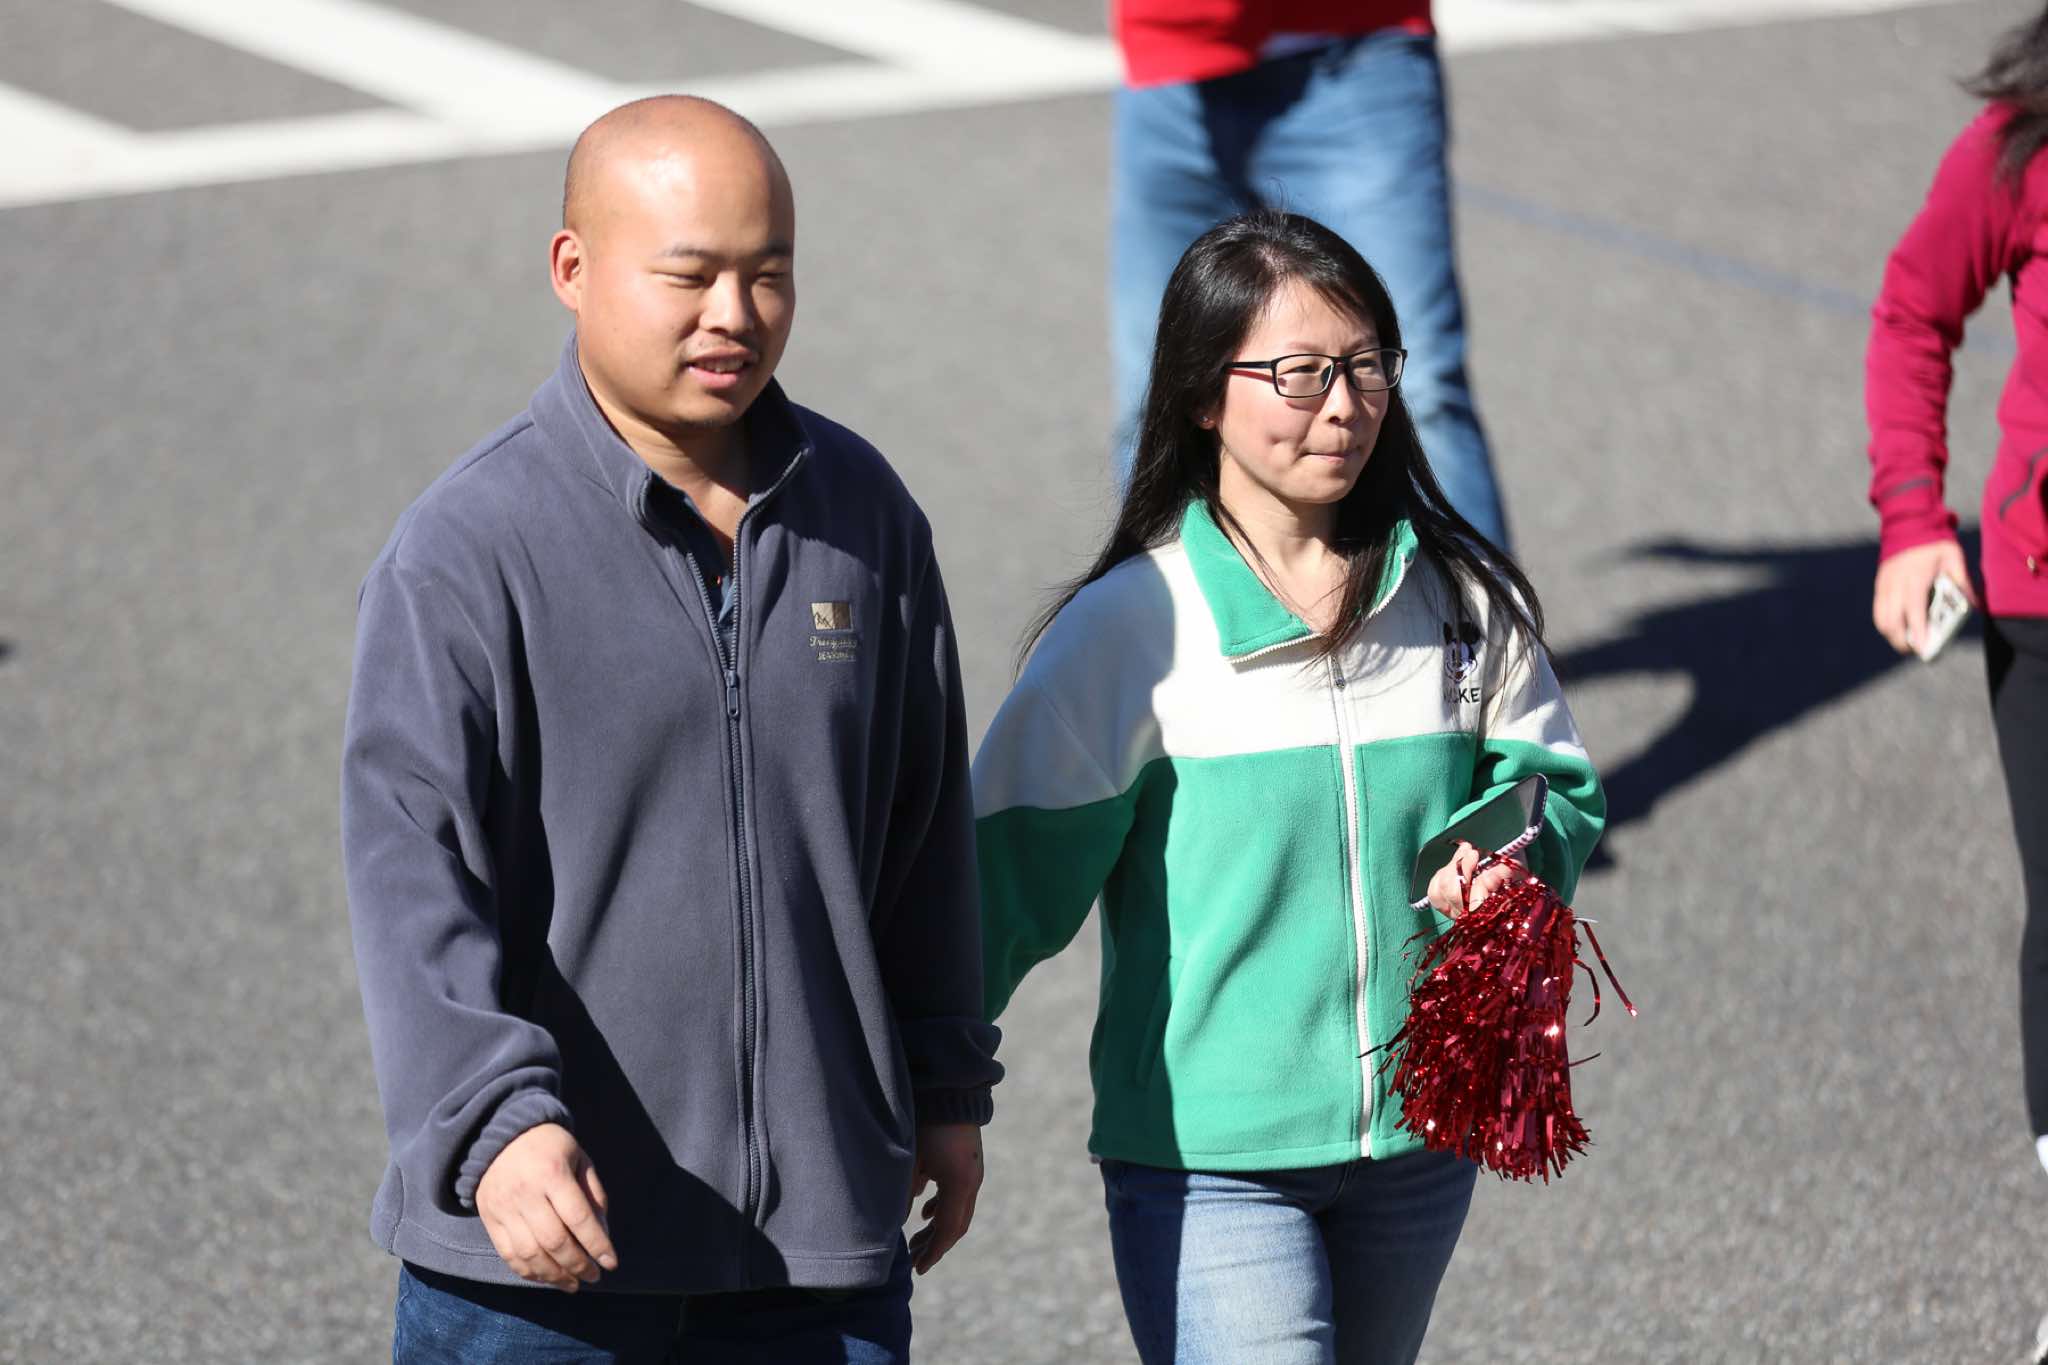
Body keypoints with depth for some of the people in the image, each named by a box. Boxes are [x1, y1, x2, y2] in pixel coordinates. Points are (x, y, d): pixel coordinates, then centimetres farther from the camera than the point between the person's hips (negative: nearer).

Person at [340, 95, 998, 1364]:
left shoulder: (865, 510, 6)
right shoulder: (470, 549, -10)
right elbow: (412, 873, -17)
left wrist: (949, 1084, 22)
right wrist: (495, 1117, -30)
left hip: (823, 1218, 4)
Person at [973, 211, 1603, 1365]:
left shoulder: (1461, 600, 1)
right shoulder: (1130, 630, -10)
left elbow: (1557, 789, 10)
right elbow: (1013, 872, -9)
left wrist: (1504, 868, -13)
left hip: (1418, 1138, 5)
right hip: (1208, 1159, -5)